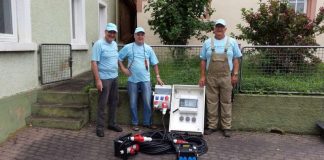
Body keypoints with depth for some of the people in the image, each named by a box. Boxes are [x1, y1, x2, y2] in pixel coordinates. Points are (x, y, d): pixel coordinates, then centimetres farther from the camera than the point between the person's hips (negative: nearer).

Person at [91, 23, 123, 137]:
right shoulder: (99, 44, -13)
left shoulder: (115, 44, 10)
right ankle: (100, 127, 12)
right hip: (104, 79, -7)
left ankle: (112, 123, 28)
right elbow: (94, 63, -17)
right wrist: (98, 80, -21)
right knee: (102, 104, 0)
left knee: (114, 102, 14)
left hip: (114, 77, 7)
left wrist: (116, 73, 13)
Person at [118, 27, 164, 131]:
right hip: (132, 80, -1)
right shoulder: (128, 47, 1)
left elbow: (154, 63, 8)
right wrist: (123, 68, -5)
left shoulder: (148, 48, 6)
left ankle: (147, 122, 18)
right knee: (133, 103, 7)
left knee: (147, 102, 2)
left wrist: (157, 77, 3)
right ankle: (135, 123, 20)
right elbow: (118, 58, 6)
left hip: (145, 80, 1)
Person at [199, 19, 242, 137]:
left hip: (226, 77, 0)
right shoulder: (207, 43, 6)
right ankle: (212, 125, 17)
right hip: (211, 77, 1)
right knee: (211, 102, 6)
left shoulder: (232, 42, 5)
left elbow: (236, 60, 6)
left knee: (226, 102, 5)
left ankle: (226, 127, 14)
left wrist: (235, 74, -2)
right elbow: (203, 61, 7)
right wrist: (202, 76, 2)